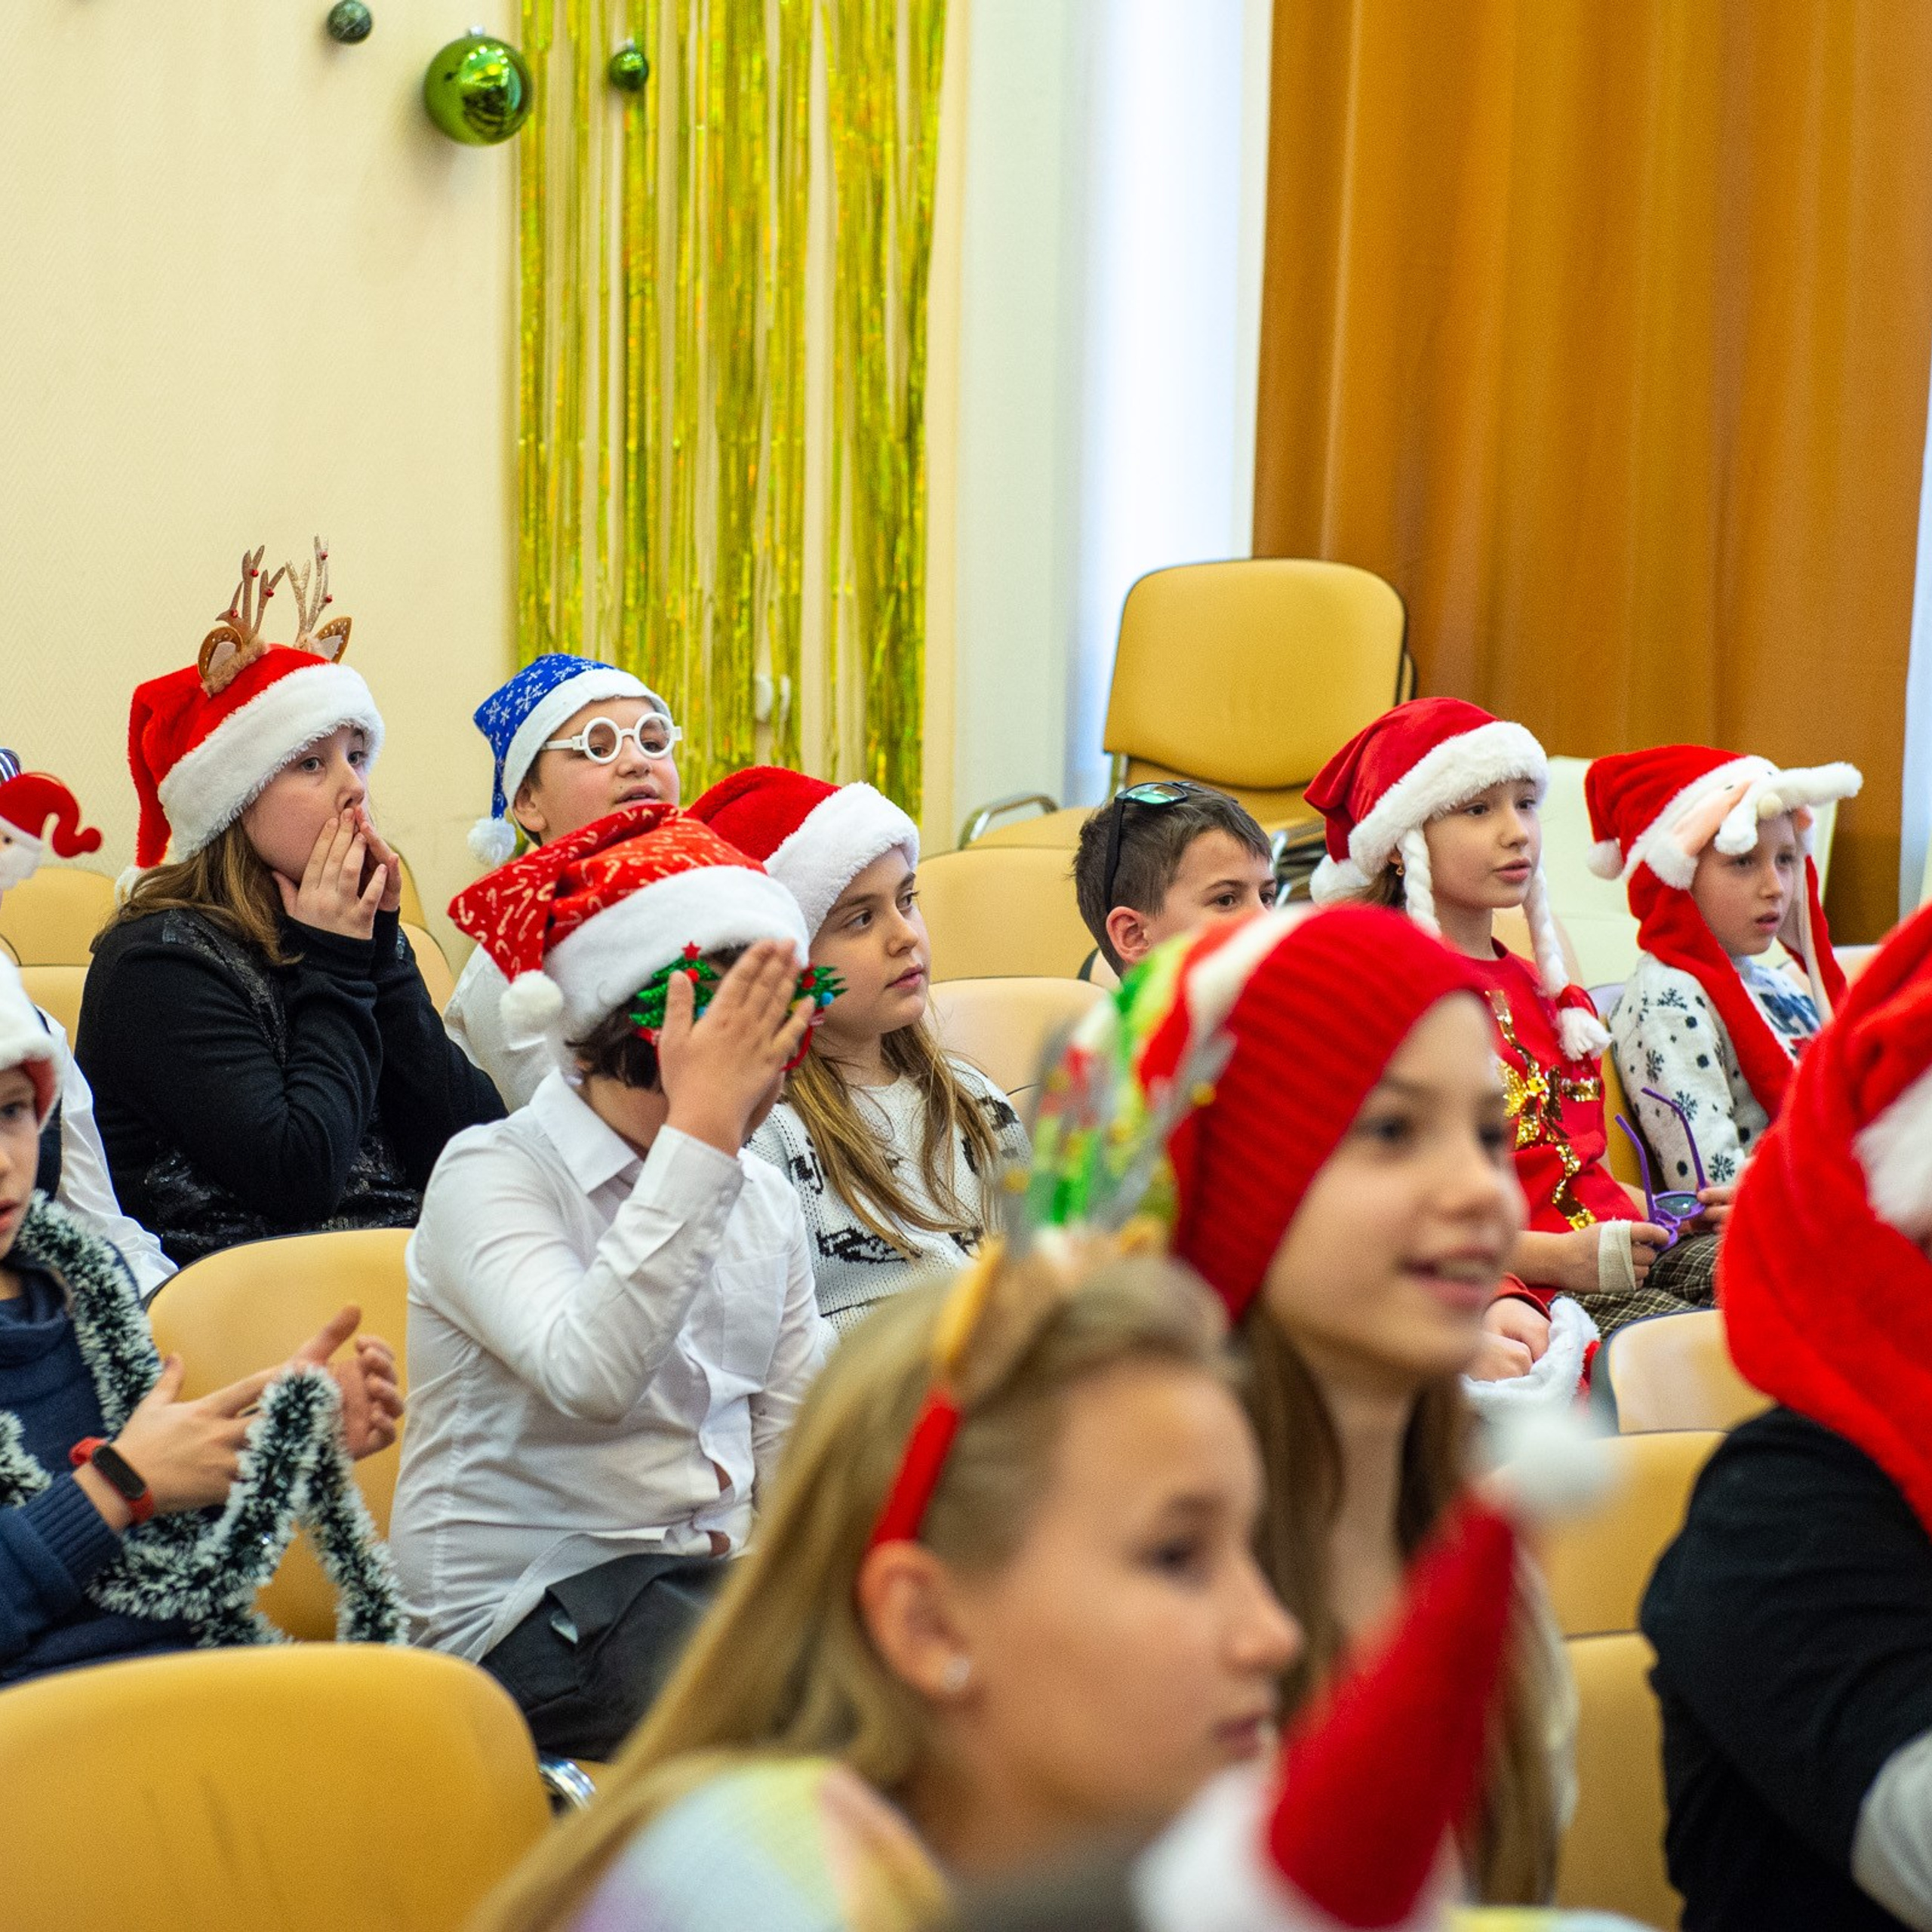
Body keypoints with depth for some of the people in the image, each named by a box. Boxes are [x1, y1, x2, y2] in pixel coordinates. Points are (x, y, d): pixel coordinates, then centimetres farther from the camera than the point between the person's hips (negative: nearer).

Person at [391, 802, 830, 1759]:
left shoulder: (763, 1201, 13)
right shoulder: (491, 1176, -9)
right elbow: (590, 1373, -29)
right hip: (527, 1609, -6)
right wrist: (702, 1127, -27)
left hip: (718, 1573, 7)